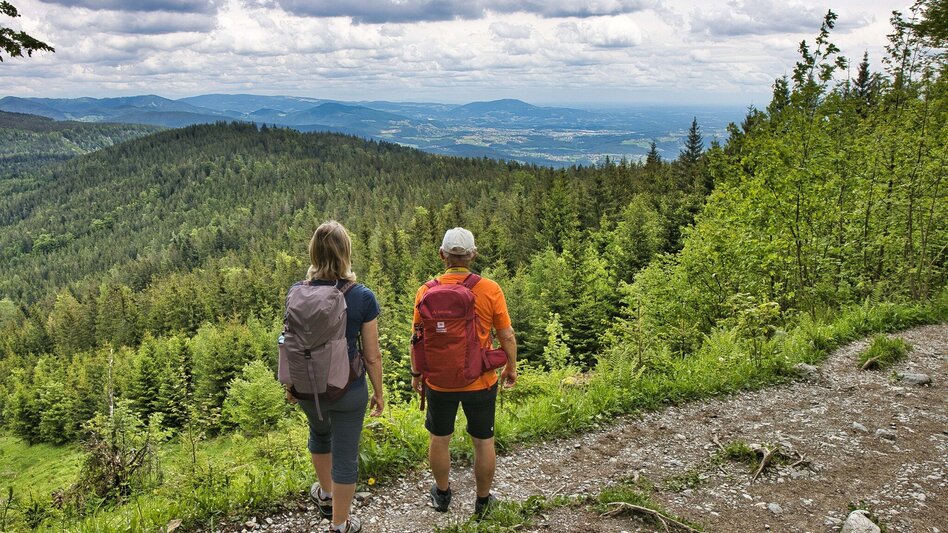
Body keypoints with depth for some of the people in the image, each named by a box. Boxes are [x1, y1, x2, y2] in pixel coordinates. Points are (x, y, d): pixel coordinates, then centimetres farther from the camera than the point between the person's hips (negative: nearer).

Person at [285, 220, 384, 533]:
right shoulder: (362, 297, -18)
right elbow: (372, 355, -12)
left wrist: (290, 384, 16)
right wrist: (379, 393, 3)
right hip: (348, 390, -4)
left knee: (319, 434, 32)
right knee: (345, 456, 13)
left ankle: (325, 494, 54)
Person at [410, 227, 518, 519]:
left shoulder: (426, 291, -11)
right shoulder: (490, 290, -15)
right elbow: (507, 336, -8)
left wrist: (416, 373, 13)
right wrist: (511, 368, 9)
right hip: (480, 382, -1)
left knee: (439, 438, 22)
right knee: (484, 441, 17)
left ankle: (442, 494, 41)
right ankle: (483, 501, 33)